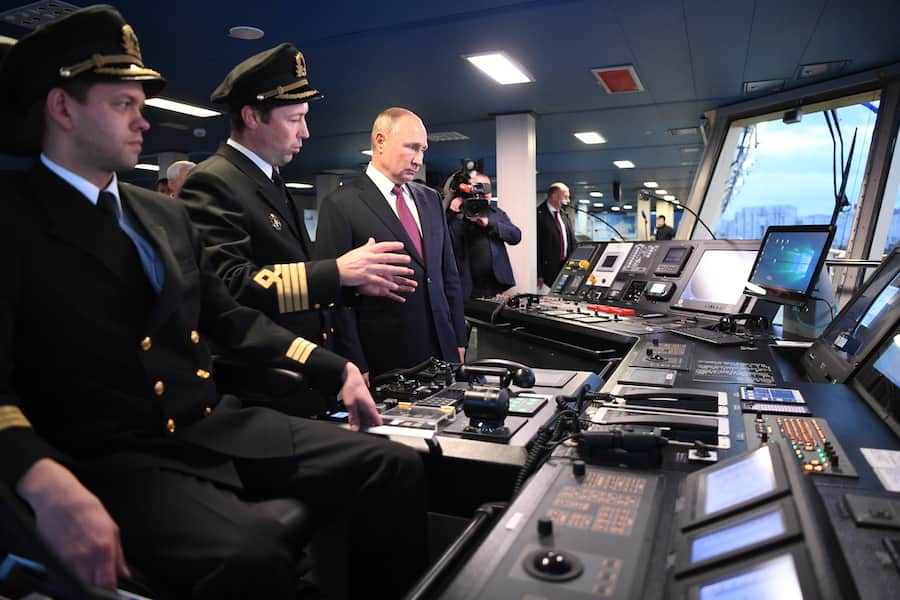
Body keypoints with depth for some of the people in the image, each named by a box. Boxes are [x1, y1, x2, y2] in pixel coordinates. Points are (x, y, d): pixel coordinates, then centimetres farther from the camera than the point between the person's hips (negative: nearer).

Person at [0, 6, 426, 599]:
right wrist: (48, 486, -32)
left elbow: (230, 317, 18)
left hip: (220, 425, 6)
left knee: (397, 468, -6)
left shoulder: (167, 213, 15)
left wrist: (337, 369, 12)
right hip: (118, 456, -6)